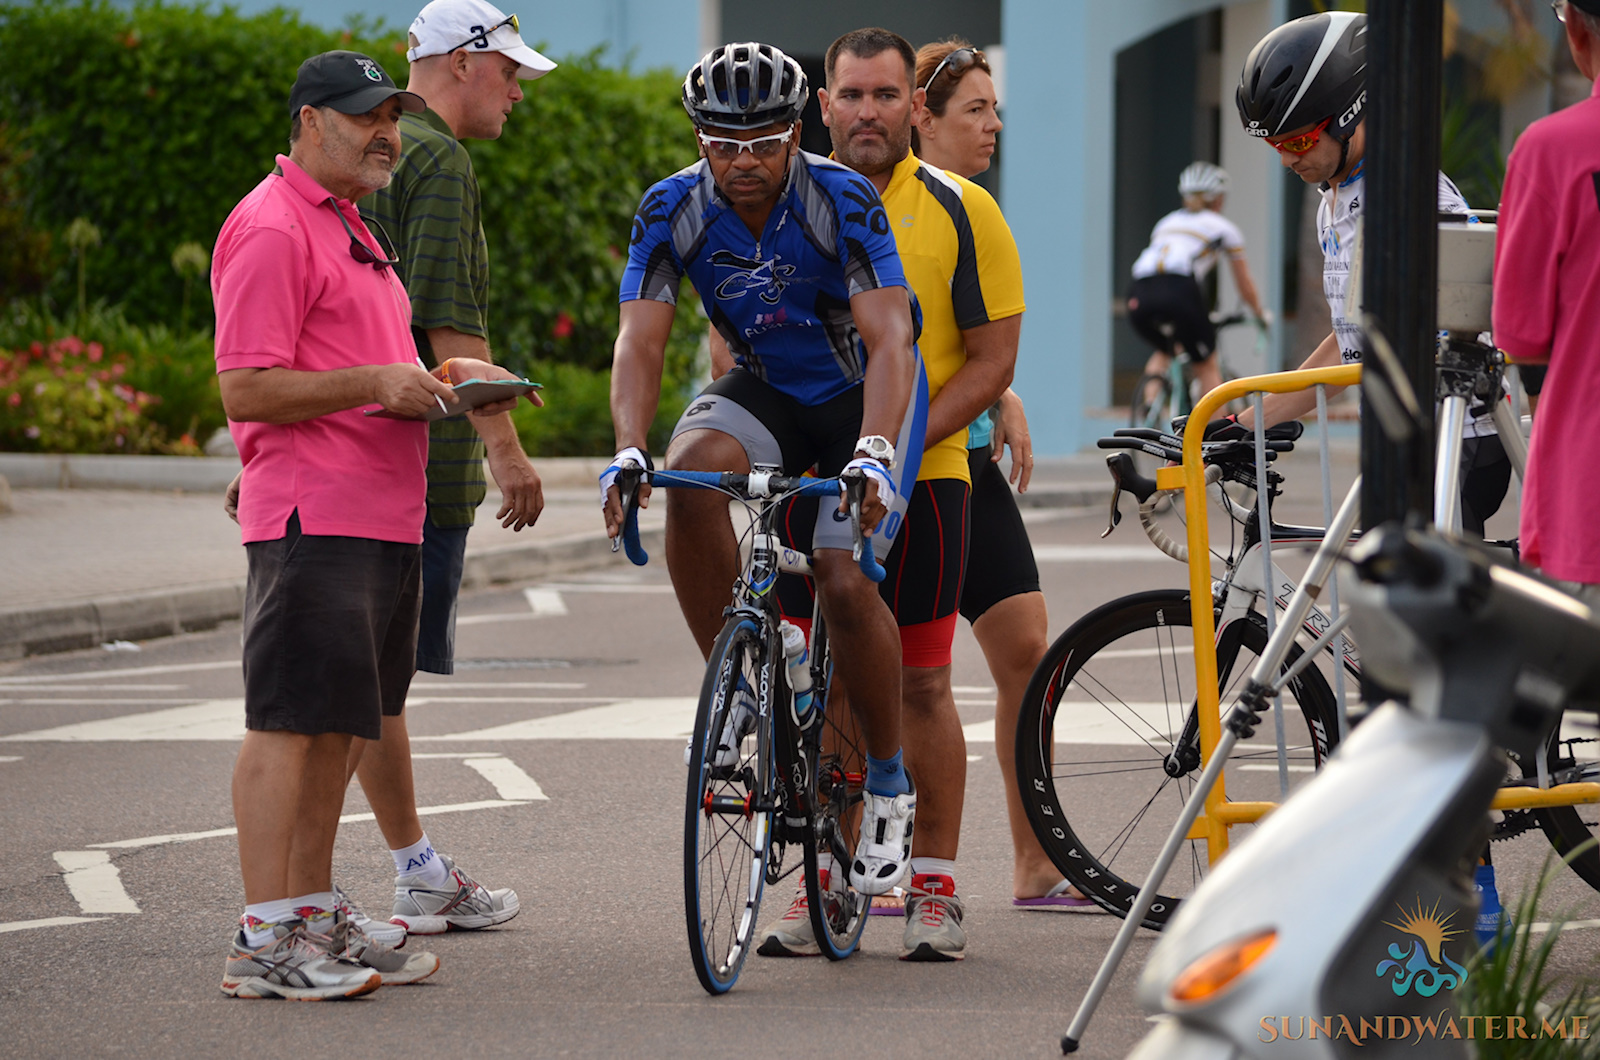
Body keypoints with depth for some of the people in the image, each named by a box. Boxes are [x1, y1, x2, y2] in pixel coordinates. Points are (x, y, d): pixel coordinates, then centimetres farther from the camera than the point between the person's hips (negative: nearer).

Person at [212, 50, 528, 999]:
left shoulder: (348, 227, 23)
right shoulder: (272, 228, -10)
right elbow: (247, 390, -16)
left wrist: (443, 378, 15)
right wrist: (375, 382, -21)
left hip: (383, 518, 10)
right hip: (314, 518, -10)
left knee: (338, 725, 13)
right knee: (290, 723, -10)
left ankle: (315, 917, 19)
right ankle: (266, 942, -10)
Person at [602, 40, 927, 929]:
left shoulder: (844, 203, -25)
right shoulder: (674, 211, -16)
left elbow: (889, 338, -32)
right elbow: (641, 340, -21)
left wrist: (875, 451, -48)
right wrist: (629, 452, -38)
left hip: (866, 395, -3)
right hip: (765, 390, 3)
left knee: (844, 579, -21)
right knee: (693, 471, -31)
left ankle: (890, 783, 0)